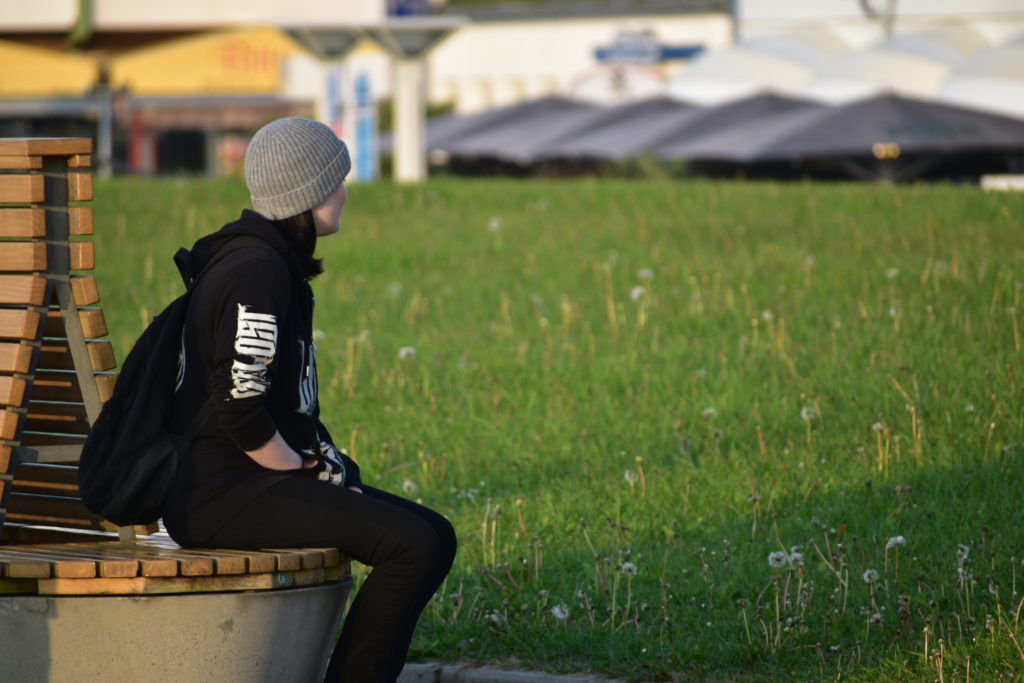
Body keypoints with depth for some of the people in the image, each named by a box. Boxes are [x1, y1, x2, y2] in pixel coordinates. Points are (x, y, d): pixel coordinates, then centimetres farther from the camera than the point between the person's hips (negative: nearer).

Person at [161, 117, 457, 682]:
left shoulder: (282, 264, 18)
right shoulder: (256, 272, -15)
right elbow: (238, 407, -22)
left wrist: (325, 464, 10)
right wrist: (308, 474, -11)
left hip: (254, 481, 11)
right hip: (218, 492, -11)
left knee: (434, 536, 7)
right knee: (413, 546, -21)